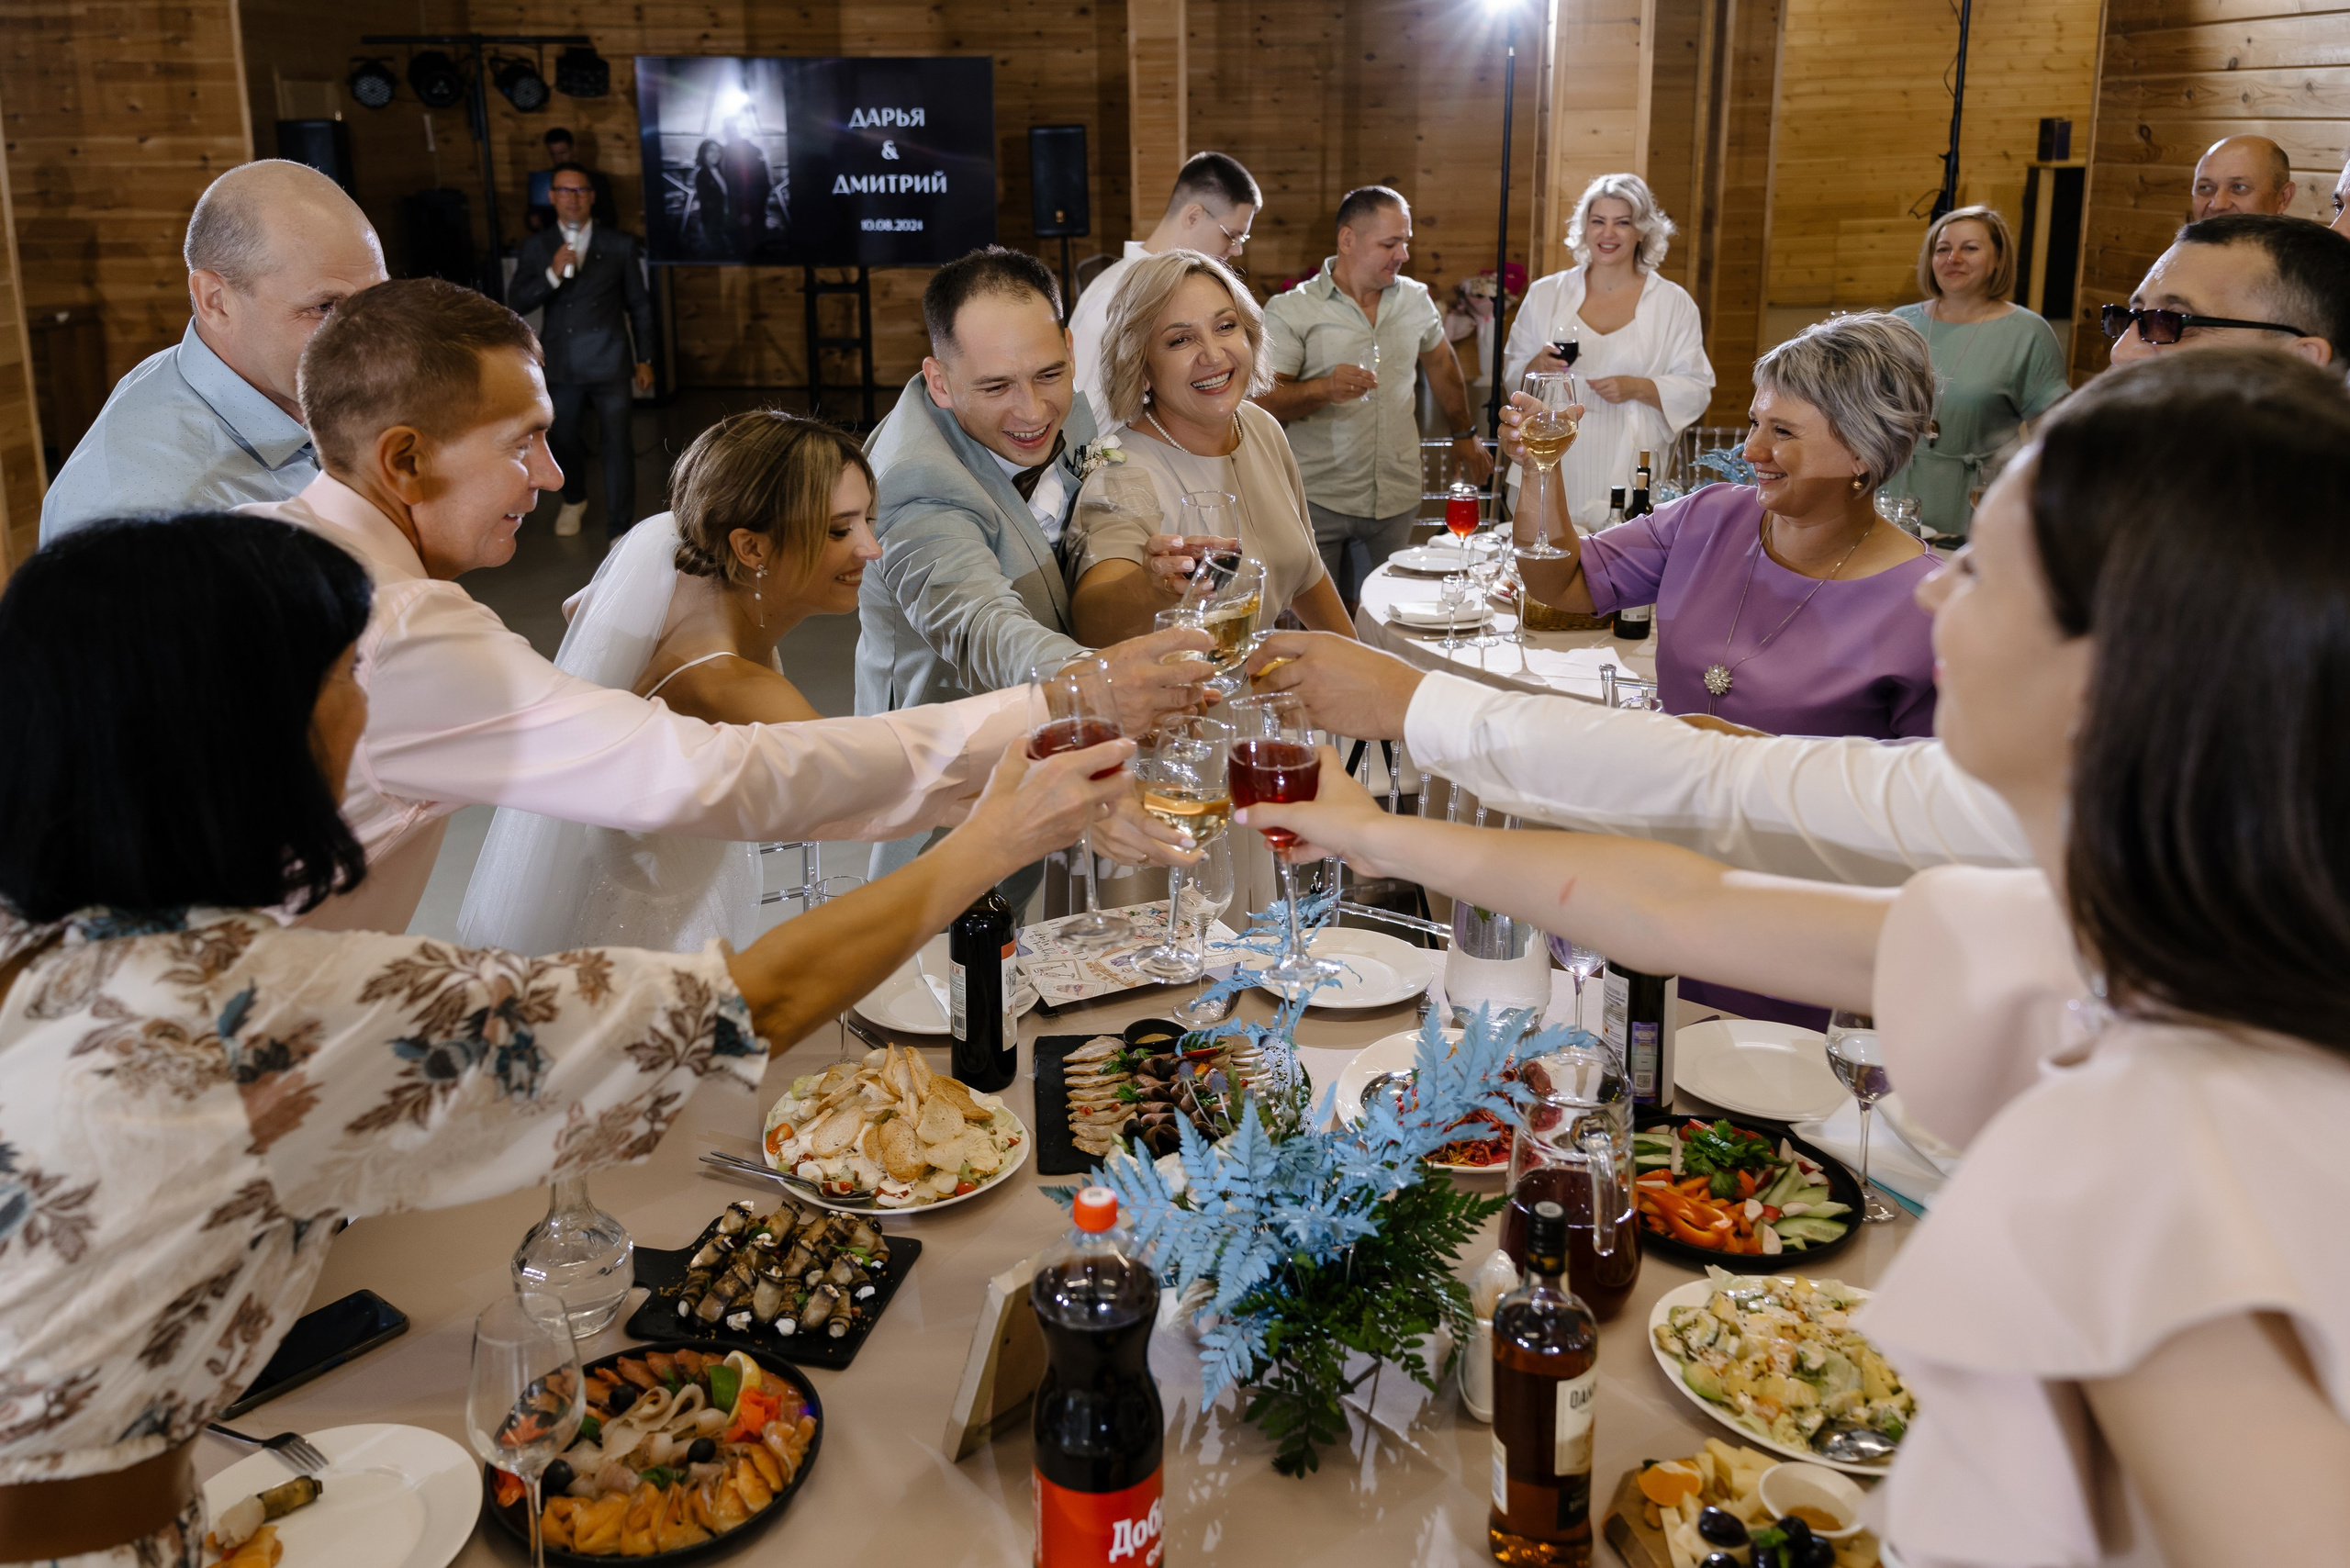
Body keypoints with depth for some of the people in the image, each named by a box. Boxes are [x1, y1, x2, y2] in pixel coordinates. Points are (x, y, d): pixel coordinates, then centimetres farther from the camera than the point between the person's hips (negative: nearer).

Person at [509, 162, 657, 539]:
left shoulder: (620, 244, 0)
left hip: (610, 362, -2)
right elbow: (518, 304, -6)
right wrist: (553, 274, -22)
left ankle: (620, 529, 3)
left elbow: (639, 304, 5)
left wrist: (644, 359, 4)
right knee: (564, 439, 18)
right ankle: (574, 500, 45)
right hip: (560, 363, 2)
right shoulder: (535, 247, 2)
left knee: (619, 444, -5)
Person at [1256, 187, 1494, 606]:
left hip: (1396, 499, 4)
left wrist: (1465, 434, 32)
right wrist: (1324, 389, -27)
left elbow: (1440, 363, 27)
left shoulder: (1415, 299, 10)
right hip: (1317, 501, -4)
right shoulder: (1290, 311, -5)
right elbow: (1264, 401, -11)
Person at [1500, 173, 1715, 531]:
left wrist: (1637, 388, -12)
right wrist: (1537, 366, -10)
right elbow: (1510, 377, 12)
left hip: (1627, 473, -1)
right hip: (1553, 465, 1)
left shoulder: (1673, 303, 7)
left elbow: (1696, 390, 4)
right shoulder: (1546, 293, 11)